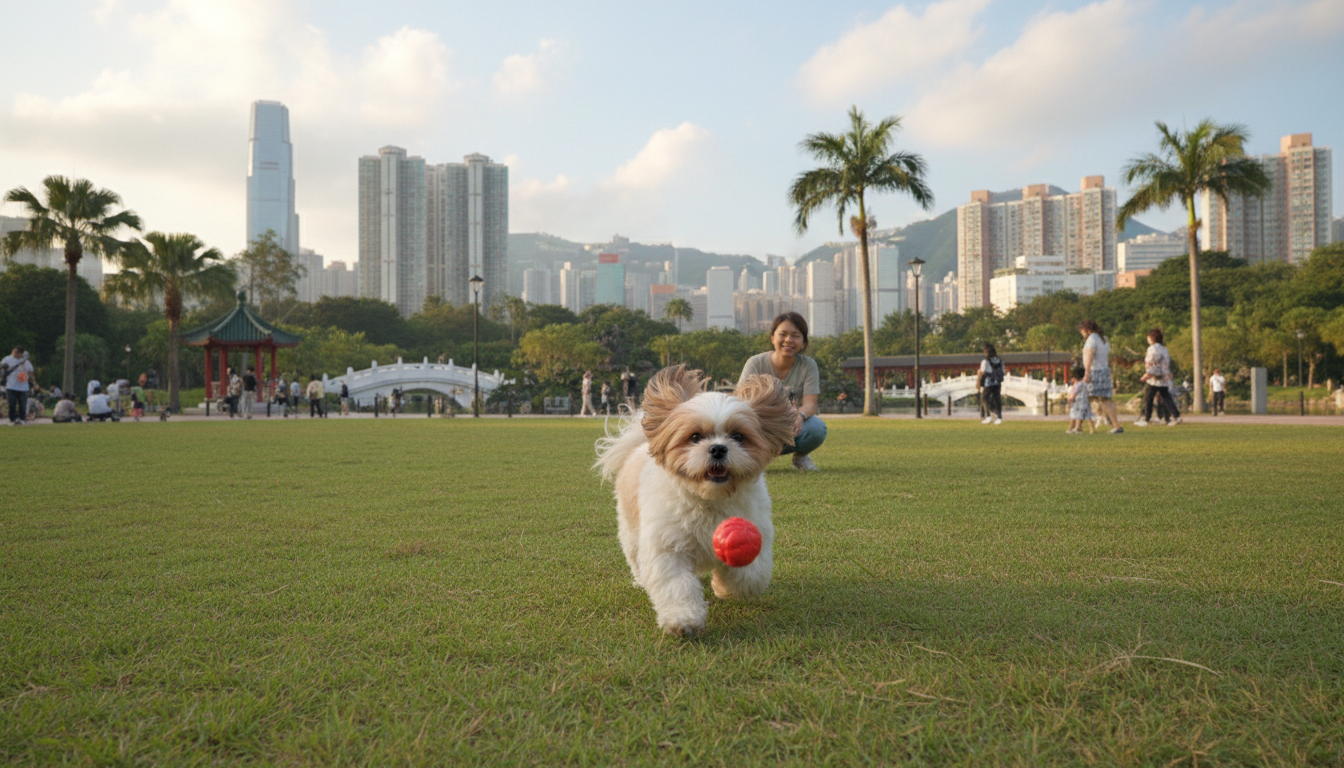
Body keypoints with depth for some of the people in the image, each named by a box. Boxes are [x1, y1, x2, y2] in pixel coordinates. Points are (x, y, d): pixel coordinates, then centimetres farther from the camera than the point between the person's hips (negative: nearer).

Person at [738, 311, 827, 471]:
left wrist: (800, 416, -40)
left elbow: (810, 404, -15)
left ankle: (801, 456, 4)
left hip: (791, 429, 1)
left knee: (817, 428, -32)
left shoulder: (808, 365, -6)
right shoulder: (755, 363, -10)